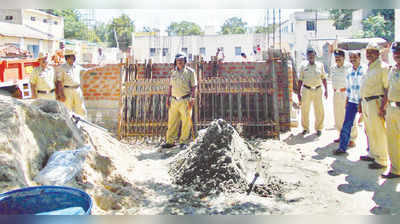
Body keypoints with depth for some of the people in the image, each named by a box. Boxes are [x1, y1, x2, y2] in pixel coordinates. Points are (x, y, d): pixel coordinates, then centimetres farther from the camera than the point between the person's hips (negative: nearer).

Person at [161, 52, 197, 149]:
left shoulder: (190, 72, -1)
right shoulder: (173, 72, 13)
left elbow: (193, 87, -2)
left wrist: (192, 99, -11)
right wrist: (168, 98, 12)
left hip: (185, 100, -4)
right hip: (174, 100, 4)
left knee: (186, 122, -1)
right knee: (172, 121, 6)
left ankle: (183, 142, 8)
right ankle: (170, 141, 12)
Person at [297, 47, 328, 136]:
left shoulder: (320, 65, 8)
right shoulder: (303, 65, 4)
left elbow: (323, 78, 15)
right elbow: (300, 80, 5)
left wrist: (326, 90, 11)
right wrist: (298, 93, 2)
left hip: (318, 90, 1)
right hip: (306, 90, -1)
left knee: (319, 110, 2)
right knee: (305, 110, 2)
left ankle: (319, 128, 16)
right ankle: (305, 128, 18)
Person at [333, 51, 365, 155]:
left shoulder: (365, 70, -6)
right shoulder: (349, 72, 10)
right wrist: (347, 101, 14)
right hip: (352, 101, 4)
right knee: (346, 125, 2)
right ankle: (342, 147, 8)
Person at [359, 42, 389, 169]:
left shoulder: (382, 67, -9)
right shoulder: (368, 67, 17)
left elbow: (387, 88, -15)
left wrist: (383, 106, -21)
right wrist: (361, 104, 19)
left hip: (375, 102, -9)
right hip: (365, 102, 9)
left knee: (379, 132, -5)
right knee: (369, 131, 16)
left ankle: (381, 160, 2)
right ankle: (372, 154, 28)